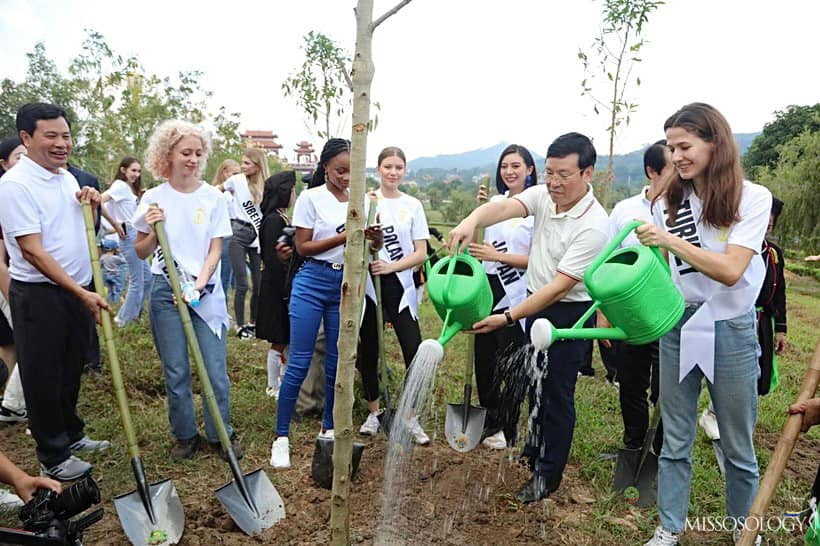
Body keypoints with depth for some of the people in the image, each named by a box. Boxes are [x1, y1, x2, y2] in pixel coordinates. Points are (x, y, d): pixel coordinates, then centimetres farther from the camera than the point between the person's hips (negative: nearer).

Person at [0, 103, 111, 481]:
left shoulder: (67, 177, 8)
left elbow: (90, 226, 22)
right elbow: (32, 252, -20)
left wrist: (92, 204, 0)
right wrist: (82, 293, -22)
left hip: (76, 290, 7)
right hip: (39, 294, -7)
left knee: (71, 370, 19)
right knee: (43, 376, 5)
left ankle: (71, 434, 36)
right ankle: (53, 458, 18)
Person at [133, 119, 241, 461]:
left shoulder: (213, 197, 1)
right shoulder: (154, 198, 1)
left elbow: (215, 249, -1)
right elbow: (141, 253, 7)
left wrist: (200, 281, -16)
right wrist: (154, 231, -12)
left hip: (207, 290, 0)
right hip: (166, 291, 0)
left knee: (215, 370, 0)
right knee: (176, 372, 7)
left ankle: (221, 434, 18)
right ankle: (185, 435, 25)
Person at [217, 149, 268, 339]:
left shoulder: (266, 185, 2)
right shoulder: (237, 180, -1)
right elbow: (216, 190, 18)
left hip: (258, 236, 2)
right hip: (239, 233, -2)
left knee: (259, 284, 5)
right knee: (242, 284, -5)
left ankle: (253, 322, 23)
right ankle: (240, 325, 11)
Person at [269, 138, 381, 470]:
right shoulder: (311, 197, -4)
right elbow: (302, 247, -7)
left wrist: (375, 239, -14)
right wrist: (343, 237, -17)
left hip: (346, 285, 4)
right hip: (312, 283, -4)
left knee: (336, 363, 10)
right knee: (299, 363, -3)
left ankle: (328, 429, 26)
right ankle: (281, 436, 10)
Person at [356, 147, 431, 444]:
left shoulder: (413, 205, 5)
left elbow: (421, 253, 1)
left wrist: (391, 266, -13)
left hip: (400, 285, 1)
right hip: (369, 284, 0)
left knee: (414, 350, -6)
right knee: (368, 351, 8)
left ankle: (412, 418, 11)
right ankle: (374, 412, 28)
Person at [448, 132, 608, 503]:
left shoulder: (593, 225, -24)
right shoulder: (542, 195, -5)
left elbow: (559, 287, -27)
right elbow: (504, 208, -23)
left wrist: (508, 318, -30)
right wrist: (471, 221, -46)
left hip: (569, 315, -7)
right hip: (535, 303, 7)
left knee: (558, 393, 3)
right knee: (537, 383, 20)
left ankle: (548, 475, 21)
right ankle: (535, 449, 42)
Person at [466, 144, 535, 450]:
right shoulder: (495, 202, 9)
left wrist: (496, 256, -19)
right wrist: (478, 209, 2)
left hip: (516, 295, -6)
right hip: (488, 289, 6)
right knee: (484, 359, 14)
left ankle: (507, 429, 23)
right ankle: (490, 421, 33)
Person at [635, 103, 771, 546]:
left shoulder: (752, 198, -8)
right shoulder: (668, 202, 3)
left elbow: (731, 271, -19)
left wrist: (671, 241, -26)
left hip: (730, 330, -2)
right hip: (677, 327, 3)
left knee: (737, 446, 13)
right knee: (675, 440, 11)